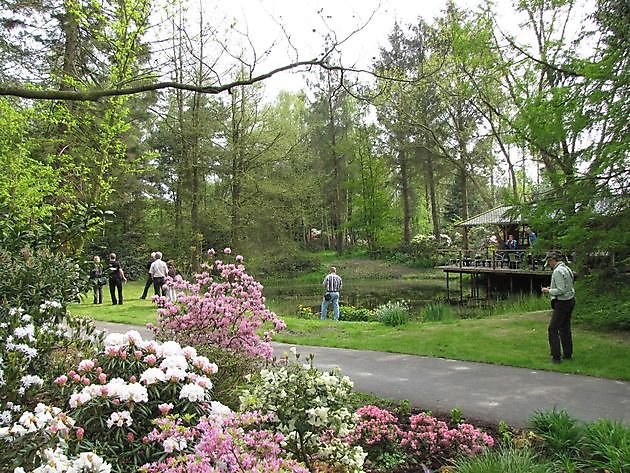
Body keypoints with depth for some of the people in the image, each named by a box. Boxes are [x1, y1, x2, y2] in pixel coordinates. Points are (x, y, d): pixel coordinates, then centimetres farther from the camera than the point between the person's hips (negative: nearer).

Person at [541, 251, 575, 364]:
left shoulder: (558, 271, -20)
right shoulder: (567, 268, 11)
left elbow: (561, 290, -24)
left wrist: (549, 291, -11)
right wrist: (552, 288, 14)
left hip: (562, 303, -10)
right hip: (570, 301, 10)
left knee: (553, 329, -4)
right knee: (565, 328, 17)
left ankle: (556, 357, -3)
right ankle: (568, 354, 26)